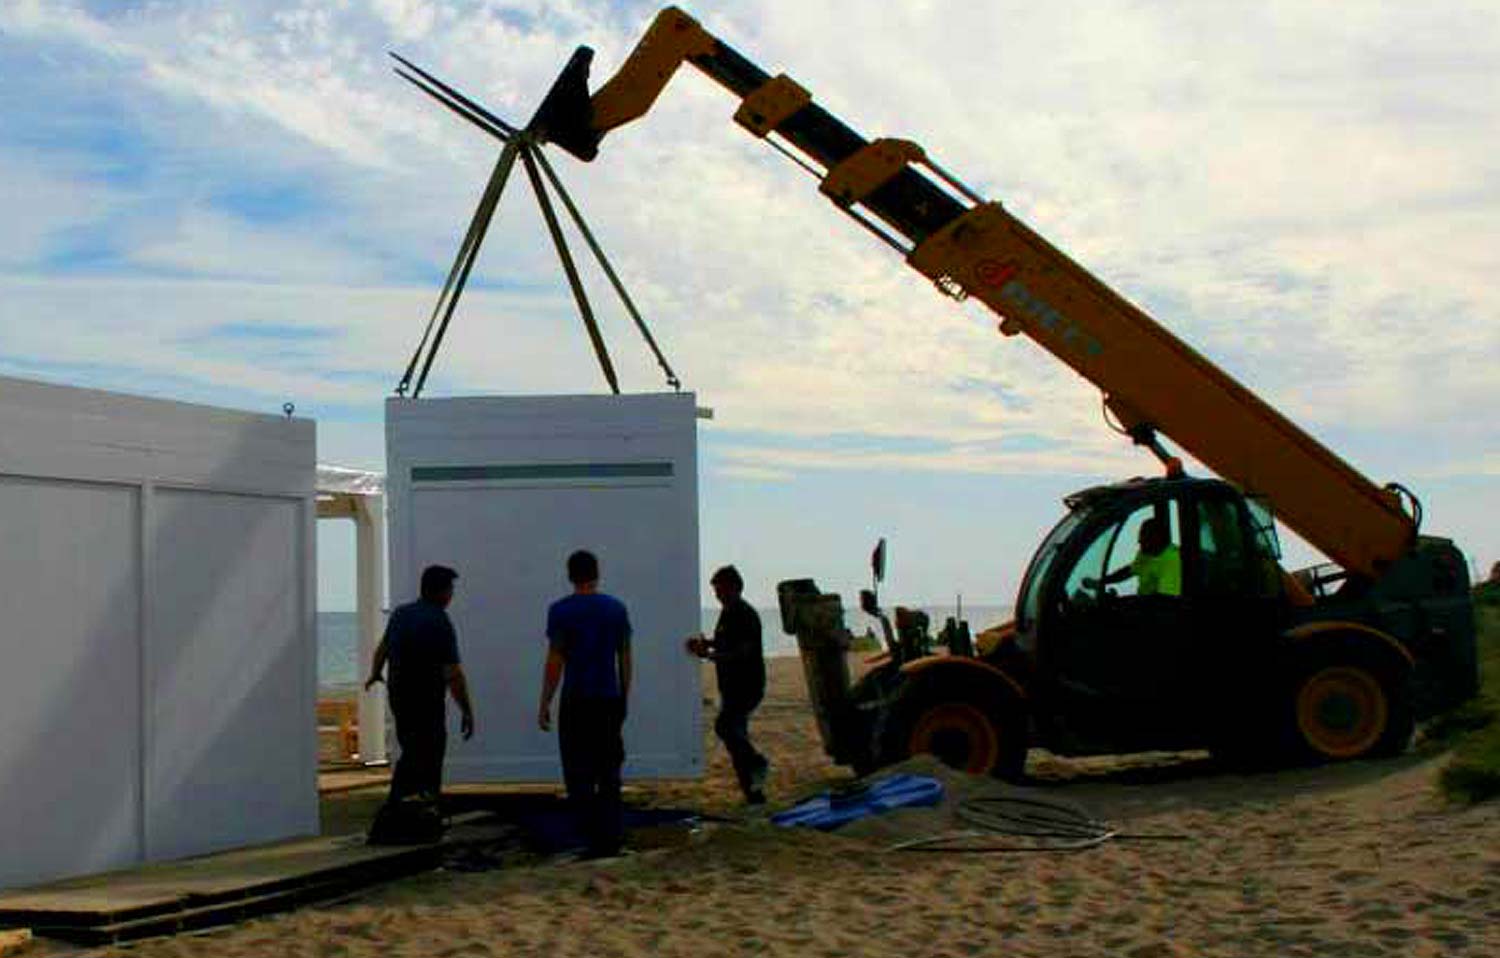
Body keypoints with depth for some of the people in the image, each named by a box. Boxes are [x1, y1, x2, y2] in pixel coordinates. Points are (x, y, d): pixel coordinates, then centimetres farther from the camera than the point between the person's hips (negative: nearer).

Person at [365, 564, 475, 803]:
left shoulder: (400, 613, 4)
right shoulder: (441, 623, -19)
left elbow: (382, 648, 23)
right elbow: (453, 675, -22)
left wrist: (375, 674, 42)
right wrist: (467, 711, -16)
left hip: (398, 696, 8)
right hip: (427, 702, -8)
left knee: (410, 752, 22)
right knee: (428, 759, 0)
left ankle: (396, 803, 31)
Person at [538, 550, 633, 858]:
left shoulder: (561, 610, -6)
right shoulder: (617, 608, 5)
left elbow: (555, 660, -9)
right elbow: (625, 658, 8)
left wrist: (544, 704, -4)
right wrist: (624, 698, 17)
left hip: (576, 701, -4)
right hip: (610, 699, 4)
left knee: (579, 776, 2)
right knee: (609, 773, 13)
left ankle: (595, 841, -3)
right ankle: (612, 840, 11)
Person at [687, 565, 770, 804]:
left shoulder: (746, 615, -14)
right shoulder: (727, 613, 14)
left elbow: (743, 652, -22)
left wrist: (709, 654, -25)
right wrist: (708, 643, 8)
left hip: (747, 686, -10)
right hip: (731, 686, 10)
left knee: (725, 726, -23)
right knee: (735, 736, 8)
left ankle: (756, 762, -5)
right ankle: (754, 794, 13)